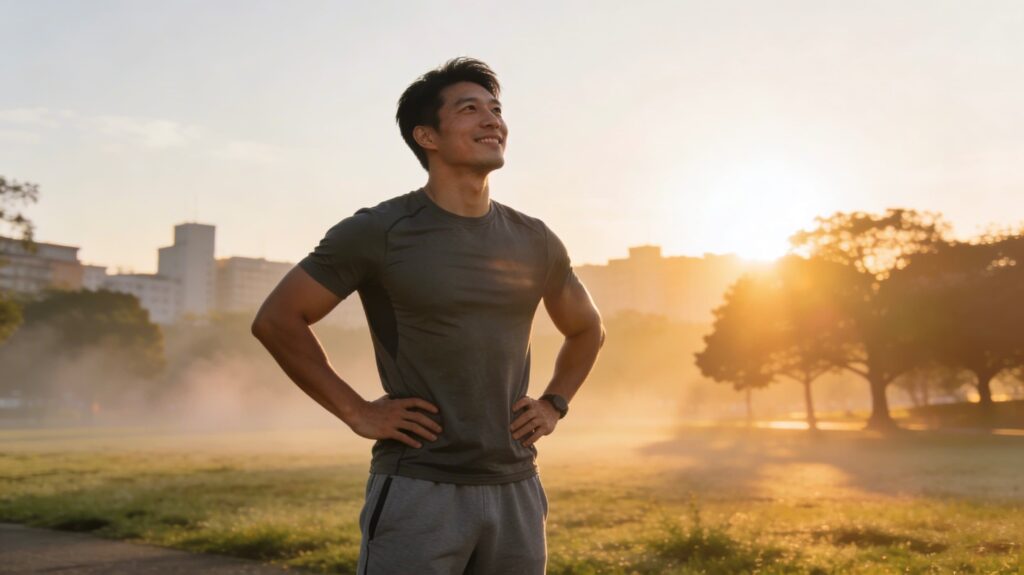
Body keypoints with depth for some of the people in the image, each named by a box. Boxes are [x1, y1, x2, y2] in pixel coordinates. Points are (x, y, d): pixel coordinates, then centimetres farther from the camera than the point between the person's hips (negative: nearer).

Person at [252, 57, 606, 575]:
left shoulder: (534, 241, 7)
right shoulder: (379, 231, -7)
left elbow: (587, 329, 23)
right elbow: (276, 319, -4)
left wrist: (554, 405, 9)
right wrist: (357, 413, -8)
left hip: (517, 491, 5)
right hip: (418, 491, -4)